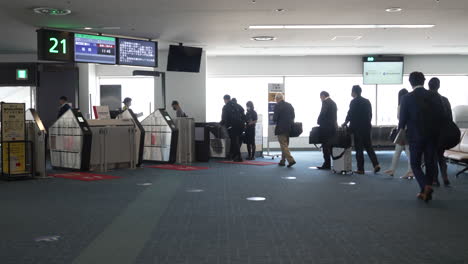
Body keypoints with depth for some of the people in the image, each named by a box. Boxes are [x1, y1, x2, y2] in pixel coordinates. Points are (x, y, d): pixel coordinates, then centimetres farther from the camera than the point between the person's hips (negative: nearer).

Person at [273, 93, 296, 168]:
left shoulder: (278, 106, -12)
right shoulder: (289, 105, 8)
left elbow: (275, 118, -14)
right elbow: (293, 116, 10)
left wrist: (276, 121, 7)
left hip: (281, 128, -7)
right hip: (289, 128, 7)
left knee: (284, 145, -6)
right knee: (285, 145, 15)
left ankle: (290, 160, -18)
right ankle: (283, 161, 21)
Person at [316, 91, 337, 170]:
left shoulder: (325, 102, -10)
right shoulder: (333, 102, 16)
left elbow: (322, 113, -18)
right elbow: (334, 115, 15)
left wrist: (319, 121, -2)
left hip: (326, 127, -9)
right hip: (333, 126, 9)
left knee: (325, 146, -5)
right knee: (332, 145, 14)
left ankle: (327, 164, -5)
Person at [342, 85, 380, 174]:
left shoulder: (354, 102, -10)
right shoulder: (367, 101, 10)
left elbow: (350, 115, -9)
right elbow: (370, 114, 12)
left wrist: (345, 123, 7)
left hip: (358, 128, -6)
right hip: (367, 127, 6)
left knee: (359, 148, 0)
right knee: (369, 147, 12)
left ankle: (360, 169, 1)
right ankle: (376, 164, -1)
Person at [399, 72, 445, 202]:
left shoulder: (407, 98, -9)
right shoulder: (434, 96, 0)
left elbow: (402, 119, -6)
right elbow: (441, 116, 1)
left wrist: (401, 133, 10)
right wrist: (437, 132, 14)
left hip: (415, 136, -3)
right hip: (432, 135, 3)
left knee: (415, 164, 7)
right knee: (430, 163, 12)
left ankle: (425, 186, -16)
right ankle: (426, 191, 16)